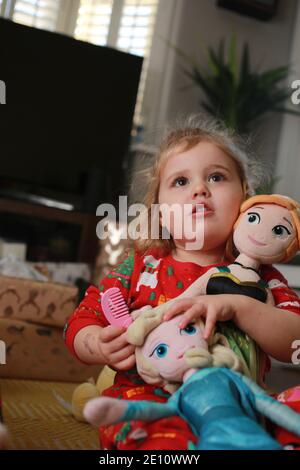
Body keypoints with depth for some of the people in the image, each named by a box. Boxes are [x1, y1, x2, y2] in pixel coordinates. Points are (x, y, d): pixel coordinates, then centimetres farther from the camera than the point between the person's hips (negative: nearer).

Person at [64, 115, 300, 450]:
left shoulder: (259, 276, 10)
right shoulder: (142, 267, 8)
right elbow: (80, 323, 10)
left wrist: (236, 306, -19)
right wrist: (102, 349, -15)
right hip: (147, 397, -3)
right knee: (168, 440, -36)